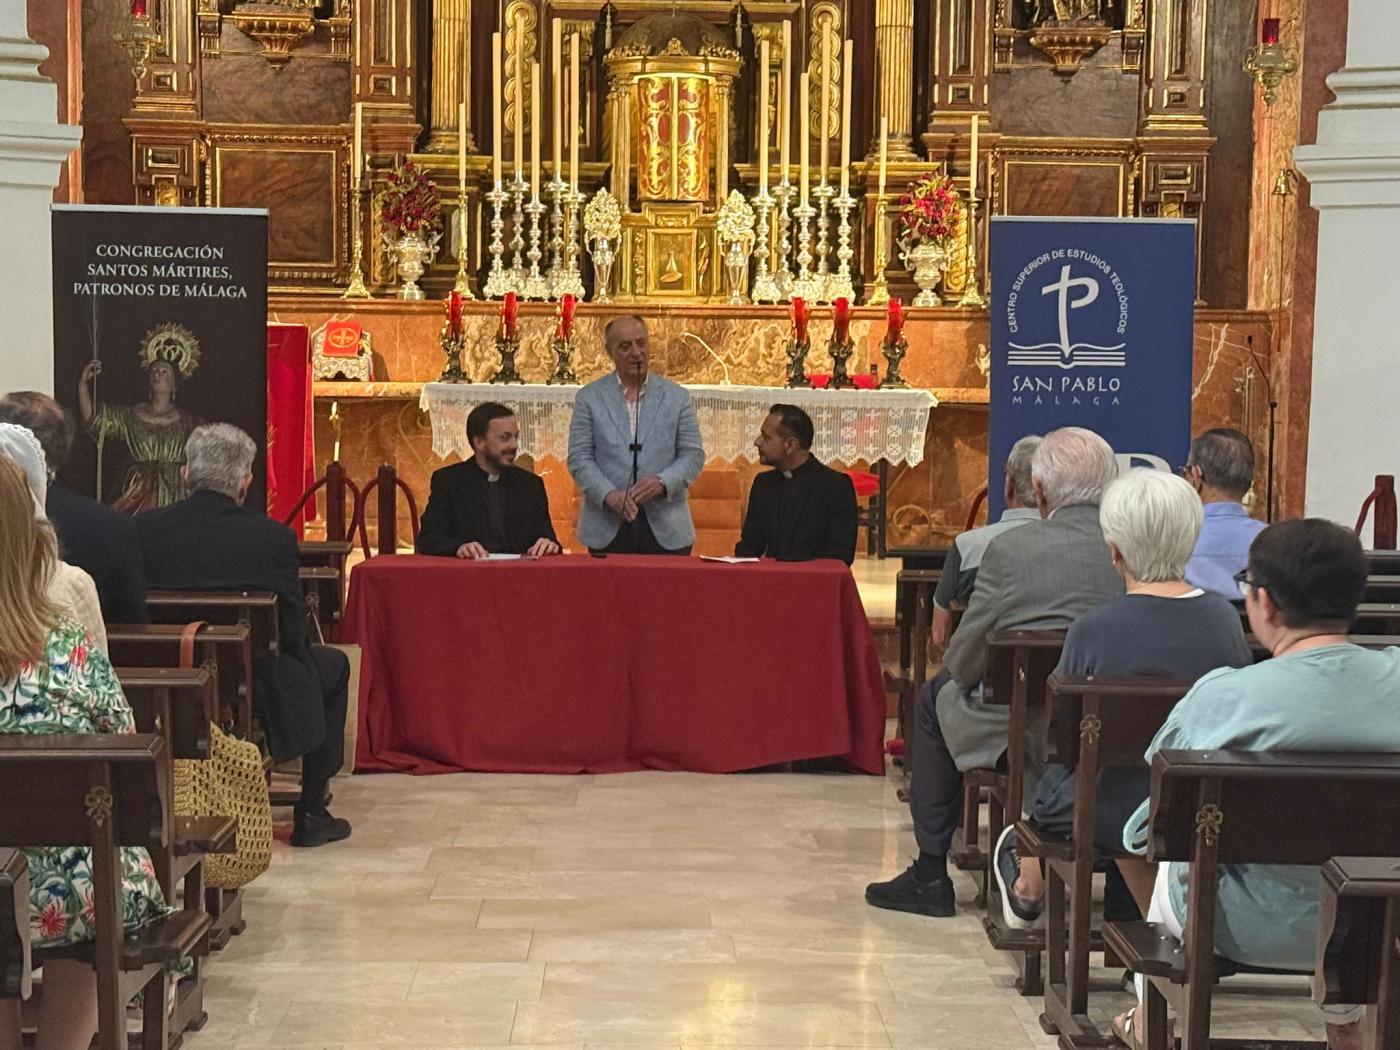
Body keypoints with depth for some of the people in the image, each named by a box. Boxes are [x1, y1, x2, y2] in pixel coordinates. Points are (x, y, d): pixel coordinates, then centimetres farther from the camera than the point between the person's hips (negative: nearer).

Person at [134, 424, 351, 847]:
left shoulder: (146, 527, -7)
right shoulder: (273, 537, -17)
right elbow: (292, 632, -9)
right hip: (252, 687, -5)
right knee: (333, 665, 25)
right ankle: (311, 815, 25)